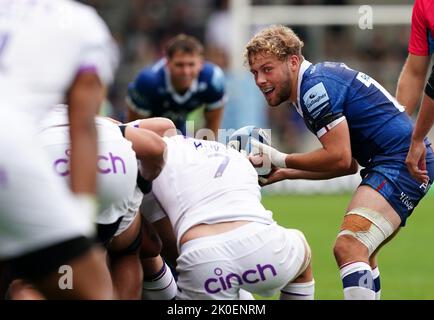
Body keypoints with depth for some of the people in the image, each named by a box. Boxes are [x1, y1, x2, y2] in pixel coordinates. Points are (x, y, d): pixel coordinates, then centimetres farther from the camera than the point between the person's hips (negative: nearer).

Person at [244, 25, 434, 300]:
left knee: (348, 248, -23)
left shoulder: (315, 86, -13)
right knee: (360, 254, 20)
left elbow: (340, 158, -17)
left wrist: (279, 159, -5)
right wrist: (284, 173, 18)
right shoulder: (320, 78, 18)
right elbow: (349, 163, 19)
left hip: (402, 163, -11)